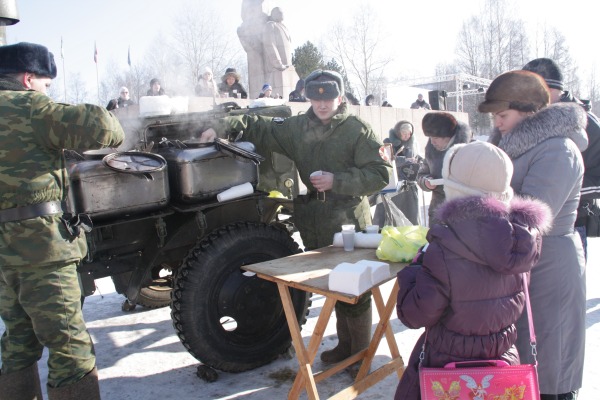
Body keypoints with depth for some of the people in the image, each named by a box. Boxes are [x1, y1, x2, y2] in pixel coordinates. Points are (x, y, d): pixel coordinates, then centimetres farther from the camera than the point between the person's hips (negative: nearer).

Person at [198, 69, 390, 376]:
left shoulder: (356, 130, -6)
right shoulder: (297, 127, 9)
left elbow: (380, 174, -10)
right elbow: (260, 128, 15)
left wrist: (337, 181, -18)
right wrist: (223, 127, 1)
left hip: (349, 224, -4)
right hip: (315, 224, 5)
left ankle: (362, 354, 21)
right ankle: (345, 345, 34)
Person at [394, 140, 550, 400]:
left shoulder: (444, 250, -28)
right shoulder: (524, 236, -11)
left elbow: (414, 316, -20)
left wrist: (413, 269, -6)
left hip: (449, 370, -5)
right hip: (504, 361, 5)